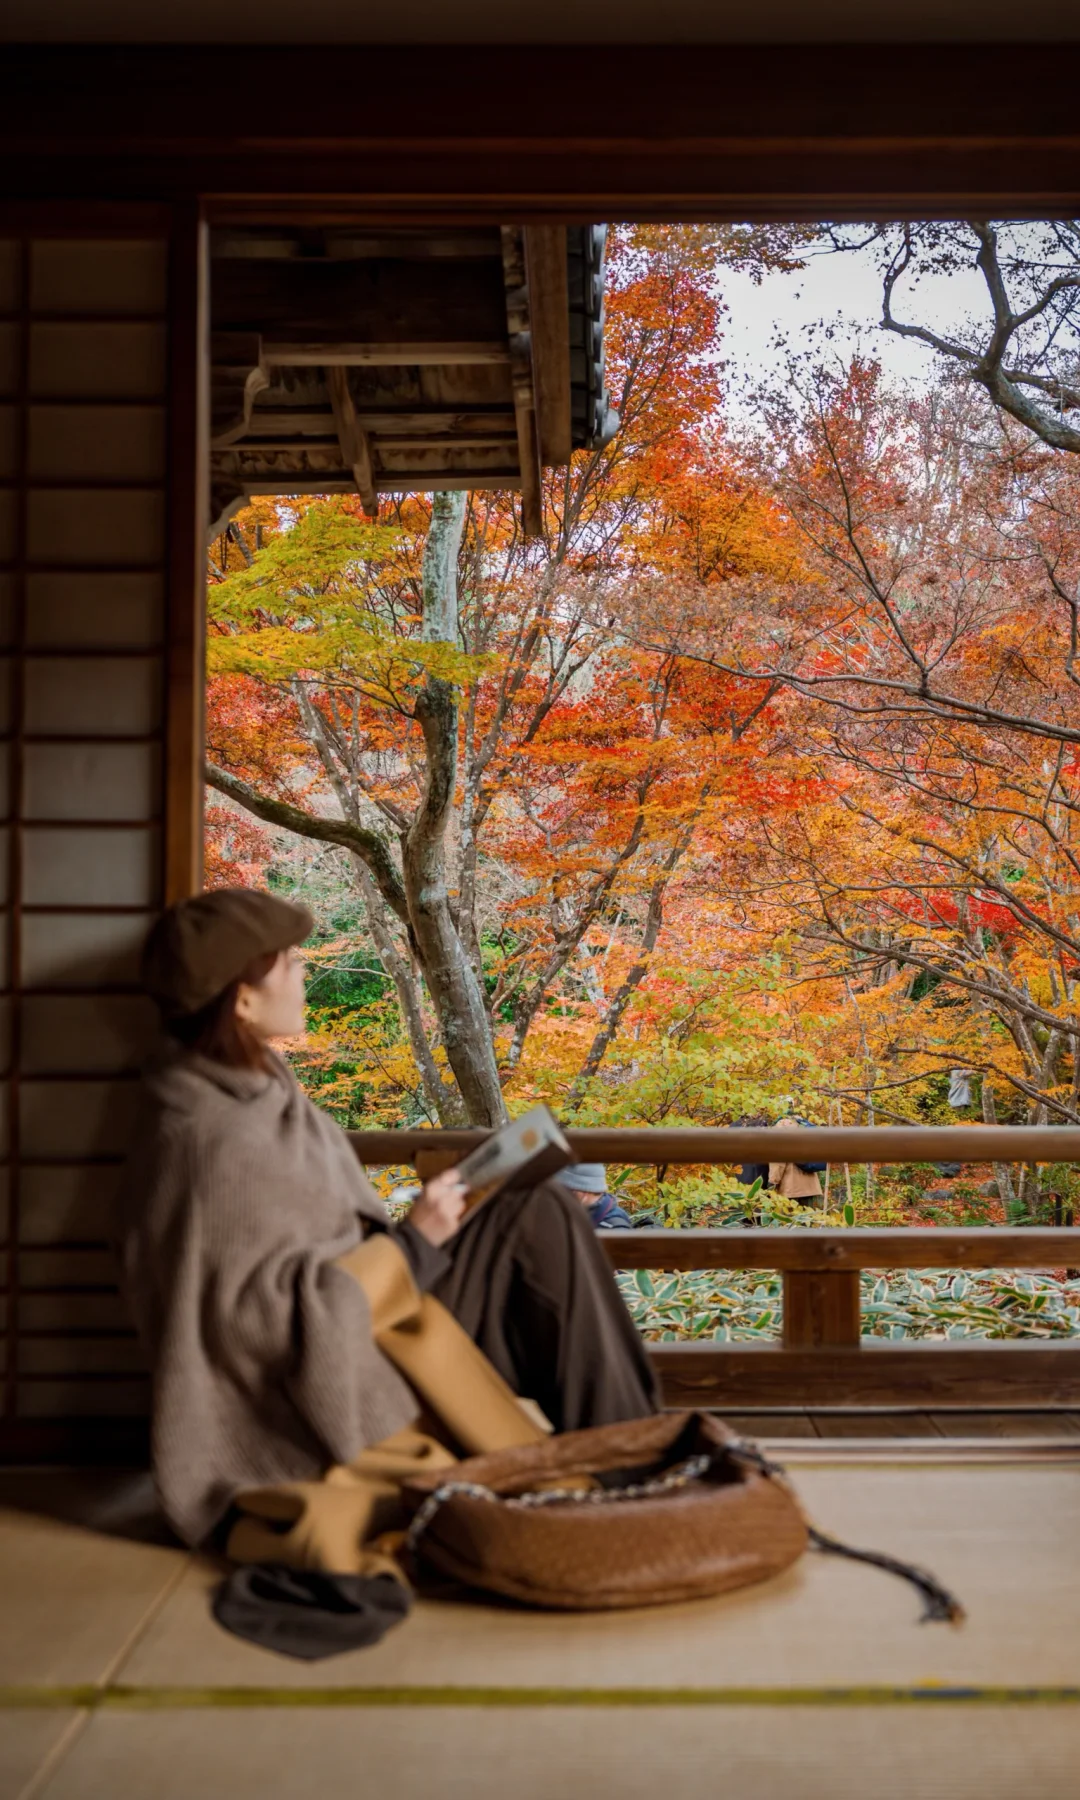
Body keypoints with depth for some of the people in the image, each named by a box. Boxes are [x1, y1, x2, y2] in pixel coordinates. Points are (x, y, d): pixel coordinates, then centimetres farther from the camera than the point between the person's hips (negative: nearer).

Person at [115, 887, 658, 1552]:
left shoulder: (256, 1084, 6)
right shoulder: (210, 1142, -24)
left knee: (539, 1213, 1)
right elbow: (274, 1313, -24)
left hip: (358, 1338, 9)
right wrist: (414, 1242, -19)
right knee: (538, 1226, -11)